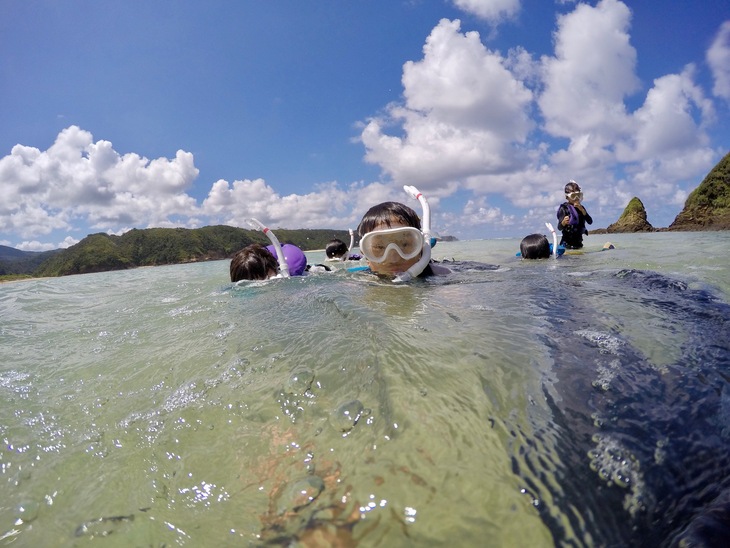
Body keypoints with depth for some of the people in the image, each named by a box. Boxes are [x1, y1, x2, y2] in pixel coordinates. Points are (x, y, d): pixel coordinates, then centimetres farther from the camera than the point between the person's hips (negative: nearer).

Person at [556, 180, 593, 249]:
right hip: (568, 243, -6)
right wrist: (564, 222, -39)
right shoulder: (564, 208, -8)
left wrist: (582, 210, -12)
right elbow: (559, 227, -16)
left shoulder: (581, 207, 11)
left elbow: (590, 222, -1)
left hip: (579, 241, 7)